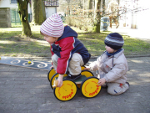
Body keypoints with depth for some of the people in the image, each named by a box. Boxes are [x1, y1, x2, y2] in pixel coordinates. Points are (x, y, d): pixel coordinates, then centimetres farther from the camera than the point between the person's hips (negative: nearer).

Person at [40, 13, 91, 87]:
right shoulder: (53, 40, -9)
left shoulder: (66, 41, -39)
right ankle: (66, 71, 5)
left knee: (73, 58, -40)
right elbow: (53, 51, 9)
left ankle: (75, 74, -12)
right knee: (54, 58, -13)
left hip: (81, 56, -8)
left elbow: (63, 59, -42)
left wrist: (60, 76, -43)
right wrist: (54, 64, 18)